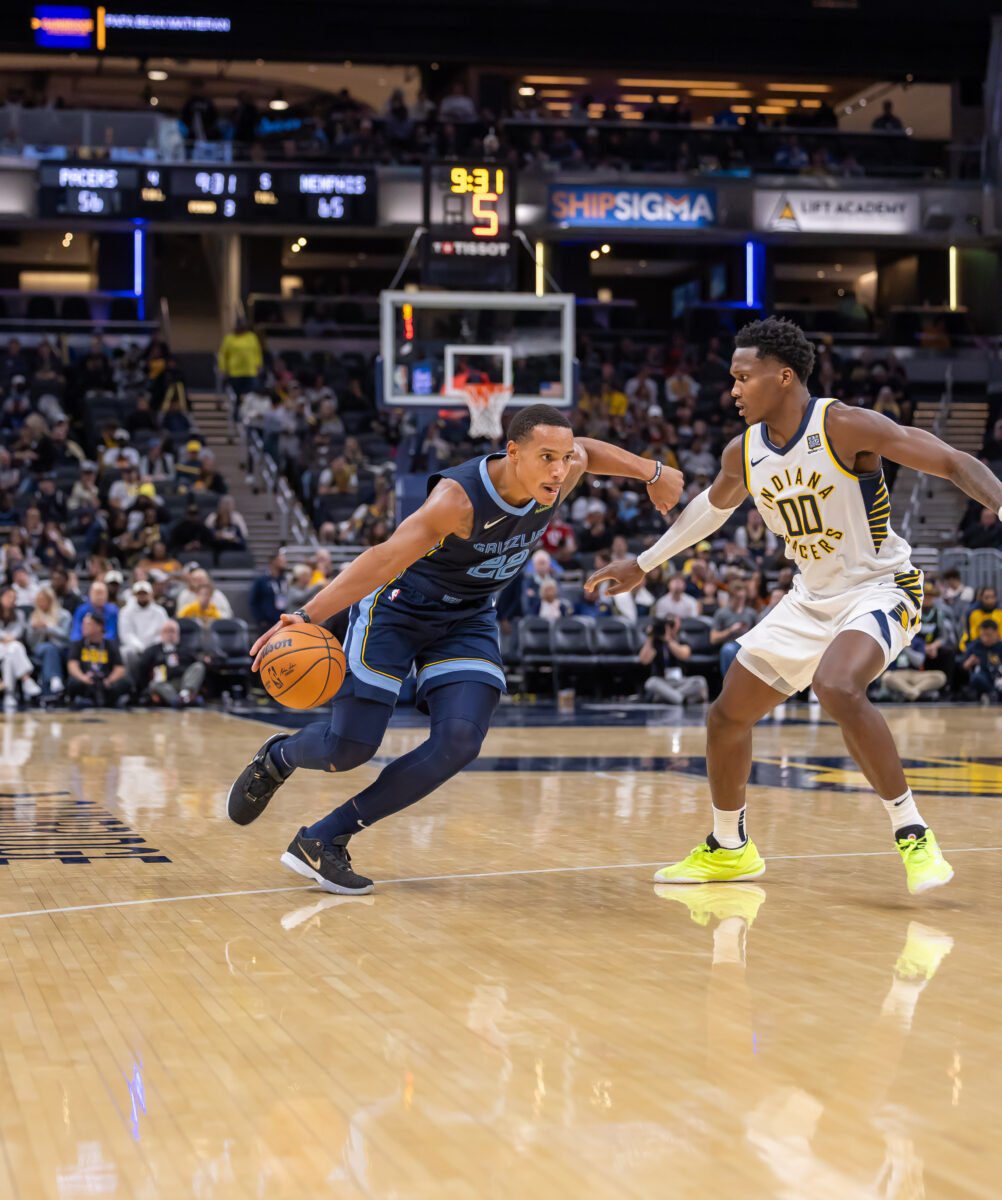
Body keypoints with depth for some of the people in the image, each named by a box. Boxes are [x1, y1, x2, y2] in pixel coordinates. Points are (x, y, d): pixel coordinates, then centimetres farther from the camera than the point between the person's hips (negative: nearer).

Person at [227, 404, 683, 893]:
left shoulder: (561, 477, -16)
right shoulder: (459, 498, -35)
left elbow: (585, 449, 10)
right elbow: (385, 559, -42)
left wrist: (652, 472, 19)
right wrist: (307, 616, -51)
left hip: (467, 620, 6)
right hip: (398, 607, -5)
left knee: (459, 743, -17)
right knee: (348, 747, -8)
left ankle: (323, 840, -7)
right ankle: (277, 757, 31)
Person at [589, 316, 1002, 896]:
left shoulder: (844, 426, -21)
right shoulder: (744, 452, 0)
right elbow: (715, 505, 22)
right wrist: (645, 563, 30)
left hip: (879, 587, -8)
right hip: (811, 599, 8)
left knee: (837, 687, -36)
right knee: (727, 715, 9)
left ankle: (914, 835, -24)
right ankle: (728, 848, 32)